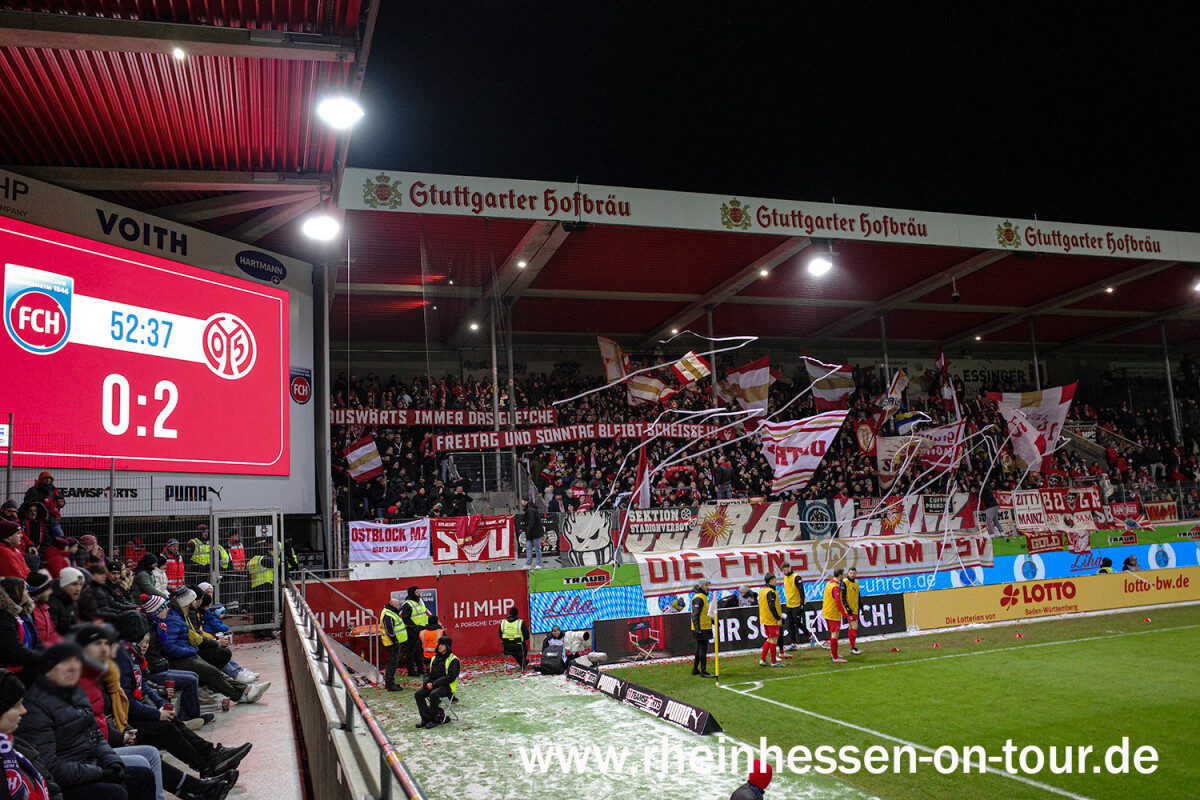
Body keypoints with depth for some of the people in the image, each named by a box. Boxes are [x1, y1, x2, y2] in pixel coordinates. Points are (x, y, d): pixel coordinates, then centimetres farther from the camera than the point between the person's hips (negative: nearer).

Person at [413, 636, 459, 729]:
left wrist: (434, 684, -18)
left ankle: (434, 719, -19)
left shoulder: (453, 660, -6)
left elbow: (450, 677, -15)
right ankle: (426, 718, -11)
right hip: (432, 685, 7)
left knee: (434, 694, -34)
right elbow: (427, 673, 17)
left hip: (447, 686, -7)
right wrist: (427, 683, -6)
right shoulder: (434, 658, 17)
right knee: (418, 694, -17)